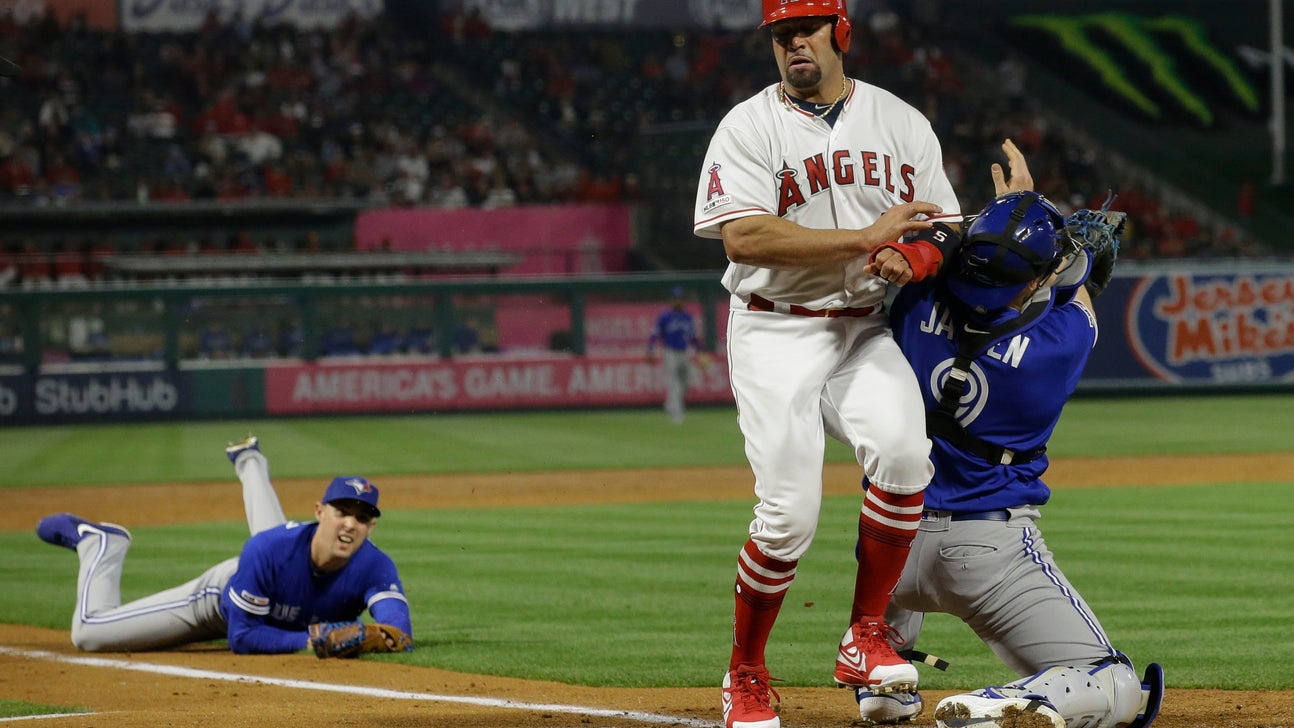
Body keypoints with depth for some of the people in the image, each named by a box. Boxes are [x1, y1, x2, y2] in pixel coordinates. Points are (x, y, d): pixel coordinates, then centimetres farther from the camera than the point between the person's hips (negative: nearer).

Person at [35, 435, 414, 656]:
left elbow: (401, 635, -51)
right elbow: (242, 637, -35)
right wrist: (308, 640, -47)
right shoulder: (268, 550, -44)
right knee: (89, 631, -3)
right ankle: (98, 543, 24)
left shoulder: (375, 568, -39)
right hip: (221, 598, -4)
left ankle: (250, 463, 66)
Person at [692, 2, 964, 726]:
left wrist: (908, 260, -15)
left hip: (864, 330, 3)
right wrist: (866, 239, -20)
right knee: (789, 514, -13)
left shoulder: (903, 123, 8)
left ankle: (866, 638, -13)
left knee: (902, 450, -27)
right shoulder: (748, 127, -2)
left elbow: (942, 231, 10)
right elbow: (744, 236, -17)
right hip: (776, 334, -3)